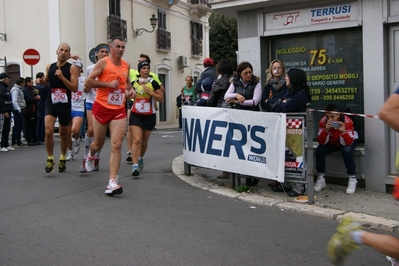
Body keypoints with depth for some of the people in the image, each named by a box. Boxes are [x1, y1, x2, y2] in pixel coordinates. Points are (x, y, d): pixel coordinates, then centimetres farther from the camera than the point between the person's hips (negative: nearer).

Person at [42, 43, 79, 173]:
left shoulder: (72, 68, -6)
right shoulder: (49, 67, 5)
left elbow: (75, 88, -14)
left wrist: (62, 77, -23)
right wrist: (43, 81, 2)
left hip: (65, 105, -1)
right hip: (51, 103, 1)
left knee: (63, 134, 13)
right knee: (48, 131, -17)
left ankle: (63, 158, 34)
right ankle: (50, 159, 1)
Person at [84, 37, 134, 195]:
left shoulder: (126, 65, 10)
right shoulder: (103, 62, -6)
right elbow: (87, 82, -10)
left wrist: (130, 90, 8)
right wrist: (108, 84, -17)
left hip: (119, 110, 3)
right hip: (101, 108, -3)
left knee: (116, 145, -11)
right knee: (99, 143, 12)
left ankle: (112, 182, -11)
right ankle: (91, 156, 51)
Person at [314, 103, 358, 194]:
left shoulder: (347, 121, -31)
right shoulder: (323, 122, -23)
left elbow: (347, 143, -33)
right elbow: (321, 142, -25)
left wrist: (343, 131, -52)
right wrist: (326, 130, -42)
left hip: (348, 141, -3)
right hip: (332, 142, 3)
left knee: (346, 150, -36)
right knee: (319, 150, -23)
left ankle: (352, 179, -19)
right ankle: (321, 179, -6)